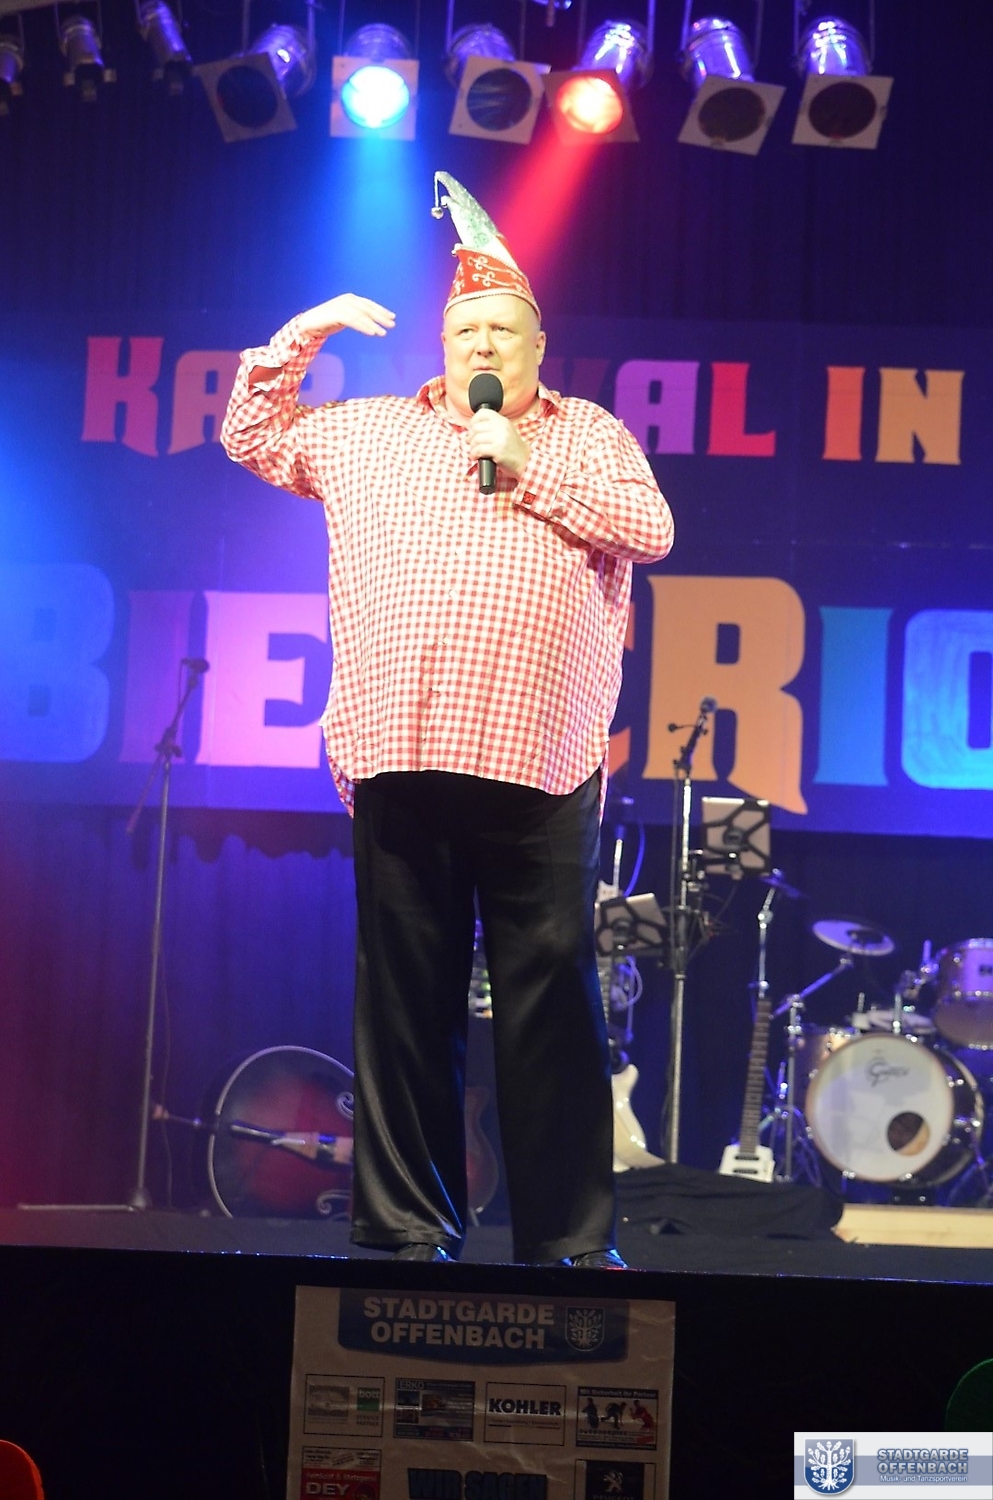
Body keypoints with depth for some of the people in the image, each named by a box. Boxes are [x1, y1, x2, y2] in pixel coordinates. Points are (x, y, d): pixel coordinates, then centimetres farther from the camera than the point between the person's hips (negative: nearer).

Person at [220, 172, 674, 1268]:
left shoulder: (589, 436, 16)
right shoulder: (371, 431, 20)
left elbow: (650, 530, 2)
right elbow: (251, 435, 25)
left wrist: (527, 469, -2)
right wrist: (302, 337, 14)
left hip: (538, 766, -2)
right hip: (401, 758, 2)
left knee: (551, 1002, -3)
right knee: (407, 1000, 3)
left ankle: (570, 1238, 1)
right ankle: (406, 1227, 10)